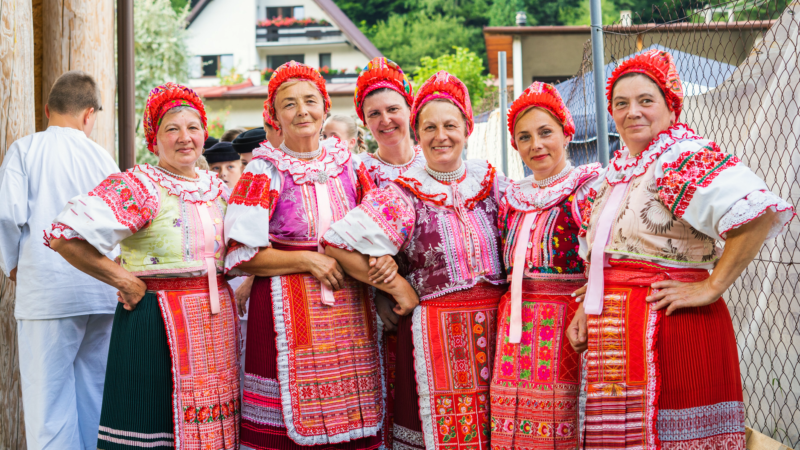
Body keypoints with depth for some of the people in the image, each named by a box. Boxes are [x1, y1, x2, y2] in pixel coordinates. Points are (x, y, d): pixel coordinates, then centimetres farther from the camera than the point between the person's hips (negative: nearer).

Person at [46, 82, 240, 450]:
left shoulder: (217, 188, 13)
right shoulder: (137, 186, -9)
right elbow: (64, 236, -17)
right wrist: (124, 280, -12)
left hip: (217, 321, 6)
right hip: (157, 323, -6)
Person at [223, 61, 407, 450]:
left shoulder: (350, 166, 10)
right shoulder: (264, 173, -1)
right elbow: (240, 255, -6)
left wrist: (383, 260, -5)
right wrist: (307, 261, -13)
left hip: (350, 311, 4)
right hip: (287, 312, -3)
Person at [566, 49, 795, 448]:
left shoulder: (687, 157, -11)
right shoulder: (614, 173, 15)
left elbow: (757, 210, -27)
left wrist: (711, 288, -22)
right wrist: (585, 310, 13)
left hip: (673, 328, -8)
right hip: (613, 335, 8)